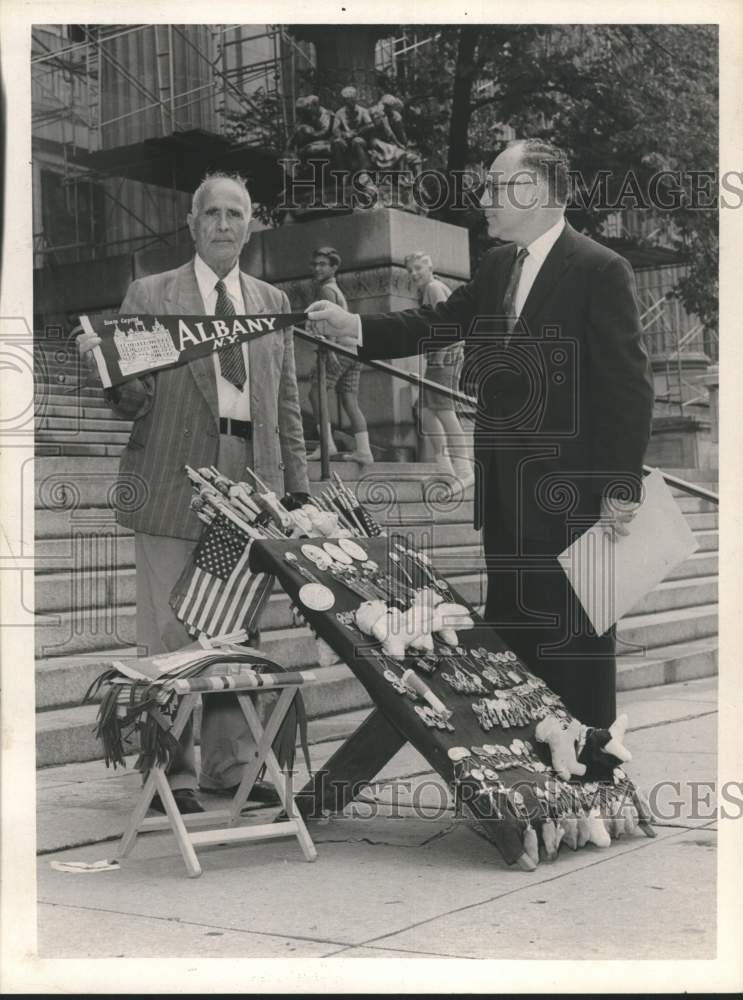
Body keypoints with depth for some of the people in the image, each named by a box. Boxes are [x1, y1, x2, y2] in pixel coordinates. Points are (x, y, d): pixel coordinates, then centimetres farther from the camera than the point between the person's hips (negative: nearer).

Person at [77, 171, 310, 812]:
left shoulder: (273, 303, 16)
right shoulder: (150, 296, 6)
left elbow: (287, 404, 17)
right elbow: (134, 402, 2)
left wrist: (300, 490, 10)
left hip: (251, 480, 3)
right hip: (174, 481, -3)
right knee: (170, 636, -2)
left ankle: (229, 763, 17)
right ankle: (171, 771, 6)